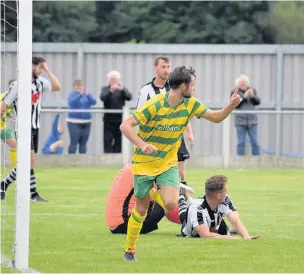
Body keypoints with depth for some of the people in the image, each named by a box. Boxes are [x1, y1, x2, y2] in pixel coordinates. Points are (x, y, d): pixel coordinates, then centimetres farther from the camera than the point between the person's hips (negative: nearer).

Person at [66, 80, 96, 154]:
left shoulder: (88, 93, 7)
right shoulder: (72, 94, -1)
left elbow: (93, 102, -7)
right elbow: (71, 102, -20)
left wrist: (88, 95, -26)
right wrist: (80, 95, -32)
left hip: (86, 122, 4)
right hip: (74, 122, -4)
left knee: (83, 143, 5)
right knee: (73, 143, -10)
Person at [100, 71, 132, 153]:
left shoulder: (122, 89, 10)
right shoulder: (105, 89, 7)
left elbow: (129, 97, -8)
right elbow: (102, 98, -13)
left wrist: (122, 89, -26)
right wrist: (110, 91, -30)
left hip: (120, 119, 1)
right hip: (109, 120, -1)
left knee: (119, 143, 2)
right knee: (108, 142, -7)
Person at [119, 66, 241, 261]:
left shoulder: (190, 105, -5)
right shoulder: (154, 106, -22)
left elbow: (216, 117, 3)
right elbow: (125, 126, -23)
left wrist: (232, 106, -17)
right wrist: (142, 144, -40)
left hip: (168, 163, 4)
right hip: (144, 163, -4)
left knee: (171, 204, -19)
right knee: (141, 210, 3)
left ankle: (156, 193, 17)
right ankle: (130, 250, 23)